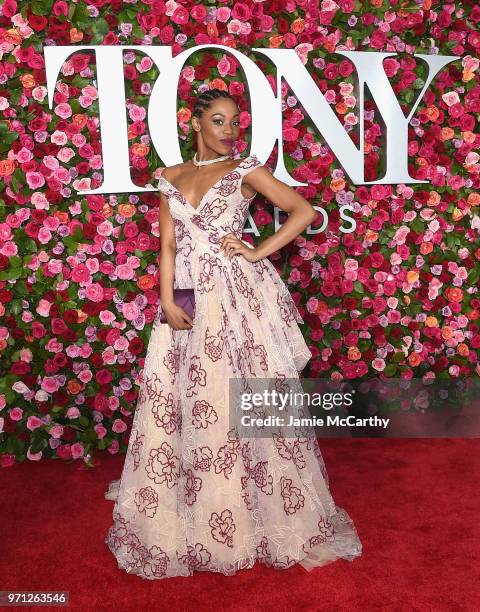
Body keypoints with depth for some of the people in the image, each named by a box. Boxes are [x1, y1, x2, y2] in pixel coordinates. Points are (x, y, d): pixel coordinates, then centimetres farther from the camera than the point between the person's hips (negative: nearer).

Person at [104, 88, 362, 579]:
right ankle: (182, 518, 28)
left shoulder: (245, 170, 4)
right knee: (174, 400, 8)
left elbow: (304, 212, 1)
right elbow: (168, 245, 7)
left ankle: (260, 514, 19)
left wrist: (259, 252, -7)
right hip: (187, 297, 4)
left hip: (236, 294, -4)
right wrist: (167, 301, -5)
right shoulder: (171, 177, 14)